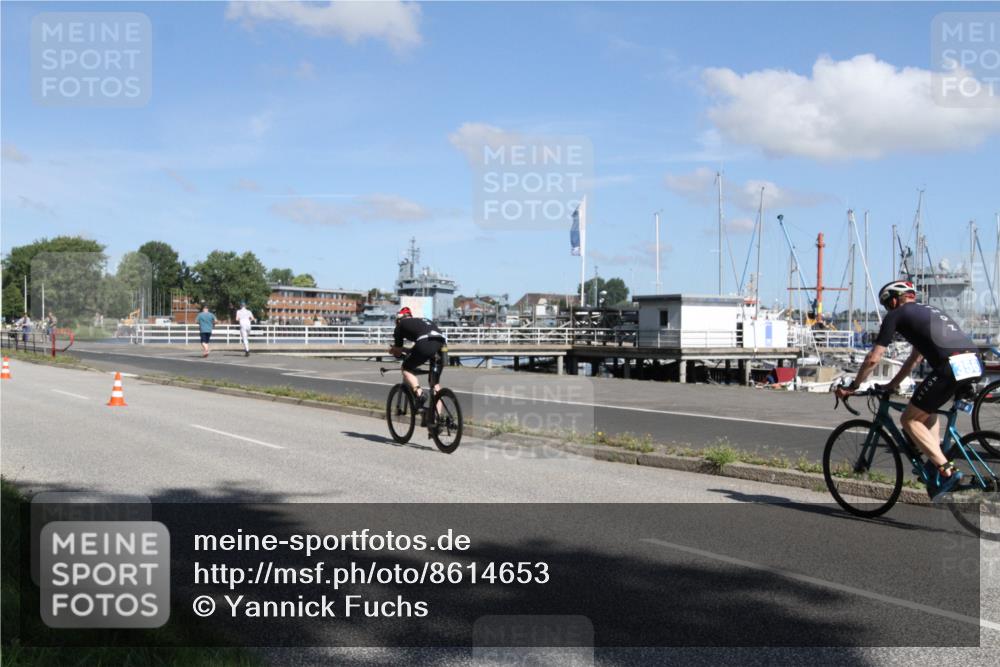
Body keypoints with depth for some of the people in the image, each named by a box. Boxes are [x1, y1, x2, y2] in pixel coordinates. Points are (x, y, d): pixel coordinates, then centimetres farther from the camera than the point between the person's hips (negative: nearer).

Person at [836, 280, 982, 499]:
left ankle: (946, 471, -3)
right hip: (974, 365, 8)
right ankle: (935, 461, 20)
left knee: (909, 419, 6)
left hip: (951, 368, -8)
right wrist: (893, 385, 48)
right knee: (928, 409, 30)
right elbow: (916, 357, 41)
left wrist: (852, 387, 18)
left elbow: (873, 358, 7)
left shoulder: (896, 314, 10)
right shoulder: (930, 311, 33)